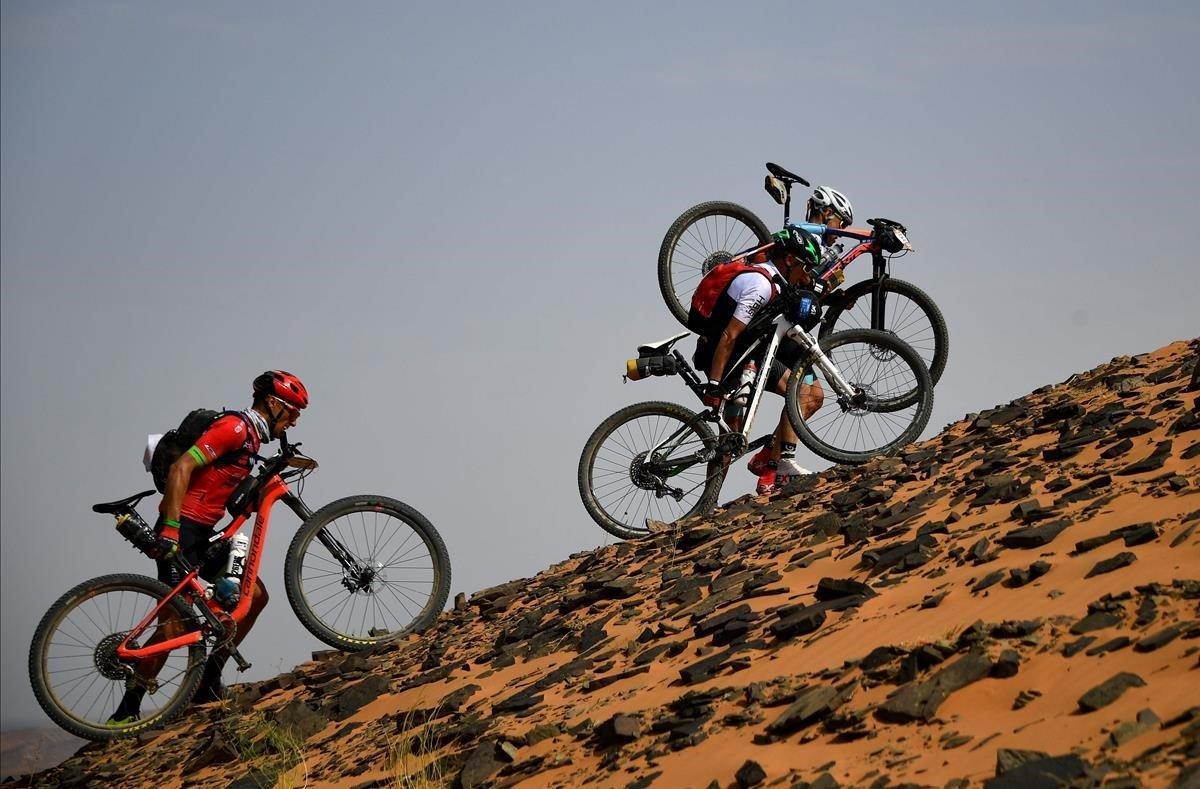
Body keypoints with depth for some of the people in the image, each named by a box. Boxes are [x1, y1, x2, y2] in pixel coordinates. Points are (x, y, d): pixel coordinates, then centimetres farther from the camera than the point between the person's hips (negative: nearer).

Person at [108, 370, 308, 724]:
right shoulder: (234, 427, -14)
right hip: (181, 530, -10)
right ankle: (127, 711, -7)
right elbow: (181, 468, -24)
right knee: (175, 623, -14)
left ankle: (208, 682, 10)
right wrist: (170, 527, -28)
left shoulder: (250, 436, 17)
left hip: (203, 534, 10)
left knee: (254, 595, 6)